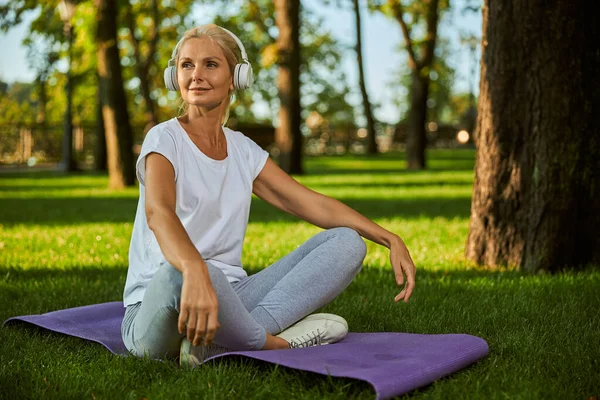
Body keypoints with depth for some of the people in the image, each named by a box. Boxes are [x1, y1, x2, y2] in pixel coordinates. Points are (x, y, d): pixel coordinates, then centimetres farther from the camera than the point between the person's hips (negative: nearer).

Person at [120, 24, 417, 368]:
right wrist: (195, 273, -49)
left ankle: (216, 344, -23)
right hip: (158, 307, -7)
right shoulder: (165, 139, -7)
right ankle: (270, 341, -13)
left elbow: (313, 204, 11)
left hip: (228, 298, 7)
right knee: (180, 272, -43)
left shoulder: (243, 150, 12)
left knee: (346, 241, -5)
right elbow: (158, 211, -28)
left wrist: (391, 239, 0)